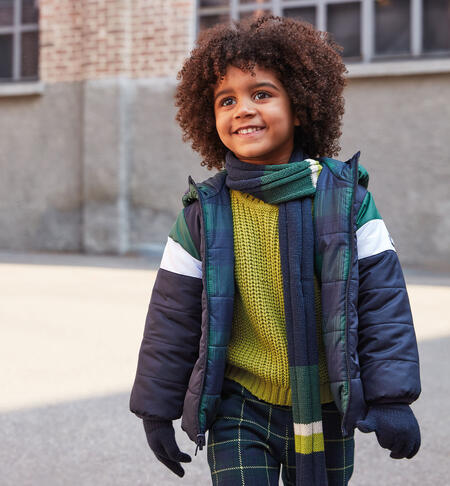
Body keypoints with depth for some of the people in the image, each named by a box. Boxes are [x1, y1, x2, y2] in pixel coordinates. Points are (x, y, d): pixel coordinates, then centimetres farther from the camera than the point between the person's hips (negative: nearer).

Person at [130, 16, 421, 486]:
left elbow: (383, 299, -4)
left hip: (326, 411, 1)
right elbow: (172, 319, 1)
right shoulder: (205, 213, -5)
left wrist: (391, 398, -8)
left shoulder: (344, 198, -6)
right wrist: (157, 409, 4)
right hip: (239, 413, 0)